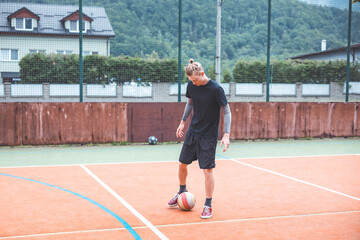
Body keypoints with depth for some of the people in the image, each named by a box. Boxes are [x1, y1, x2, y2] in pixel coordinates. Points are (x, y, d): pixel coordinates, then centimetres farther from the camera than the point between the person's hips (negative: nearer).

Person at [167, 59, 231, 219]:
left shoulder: (216, 89, -19)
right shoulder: (191, 85, -3)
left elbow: (227, 111, -14)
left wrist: (226, 135, -19)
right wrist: (183, 122, 16)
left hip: (209, 135, -6)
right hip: (193, 132, 6)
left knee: (207, 170, -6)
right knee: (182, 164, 12)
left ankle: (208, 205, 9)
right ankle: (182, 193, 37)